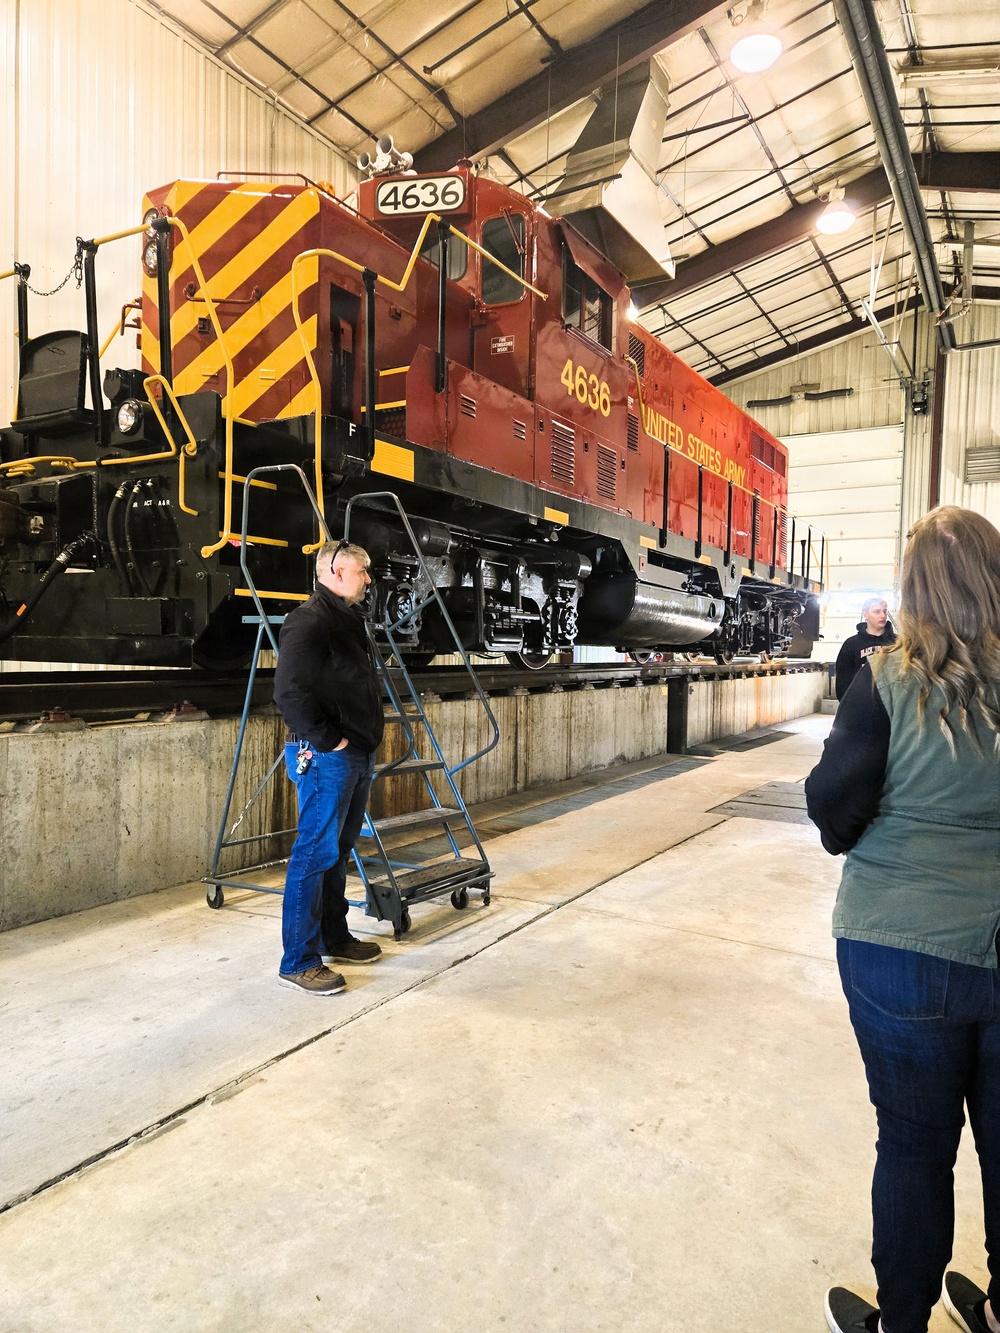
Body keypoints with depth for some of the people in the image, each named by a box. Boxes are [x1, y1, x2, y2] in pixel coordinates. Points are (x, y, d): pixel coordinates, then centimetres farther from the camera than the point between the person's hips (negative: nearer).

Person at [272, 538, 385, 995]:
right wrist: (326, 740, -19)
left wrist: (367, 737, 15)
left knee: (338, 850, 18)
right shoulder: (309, 620, -15)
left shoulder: (348, 619, 17)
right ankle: (299, 961, 5)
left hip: (358, 754, 10)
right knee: (315, 853, -4)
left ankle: (334, 938, 31)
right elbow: (289, 691, -24)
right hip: (326, 758, -10)